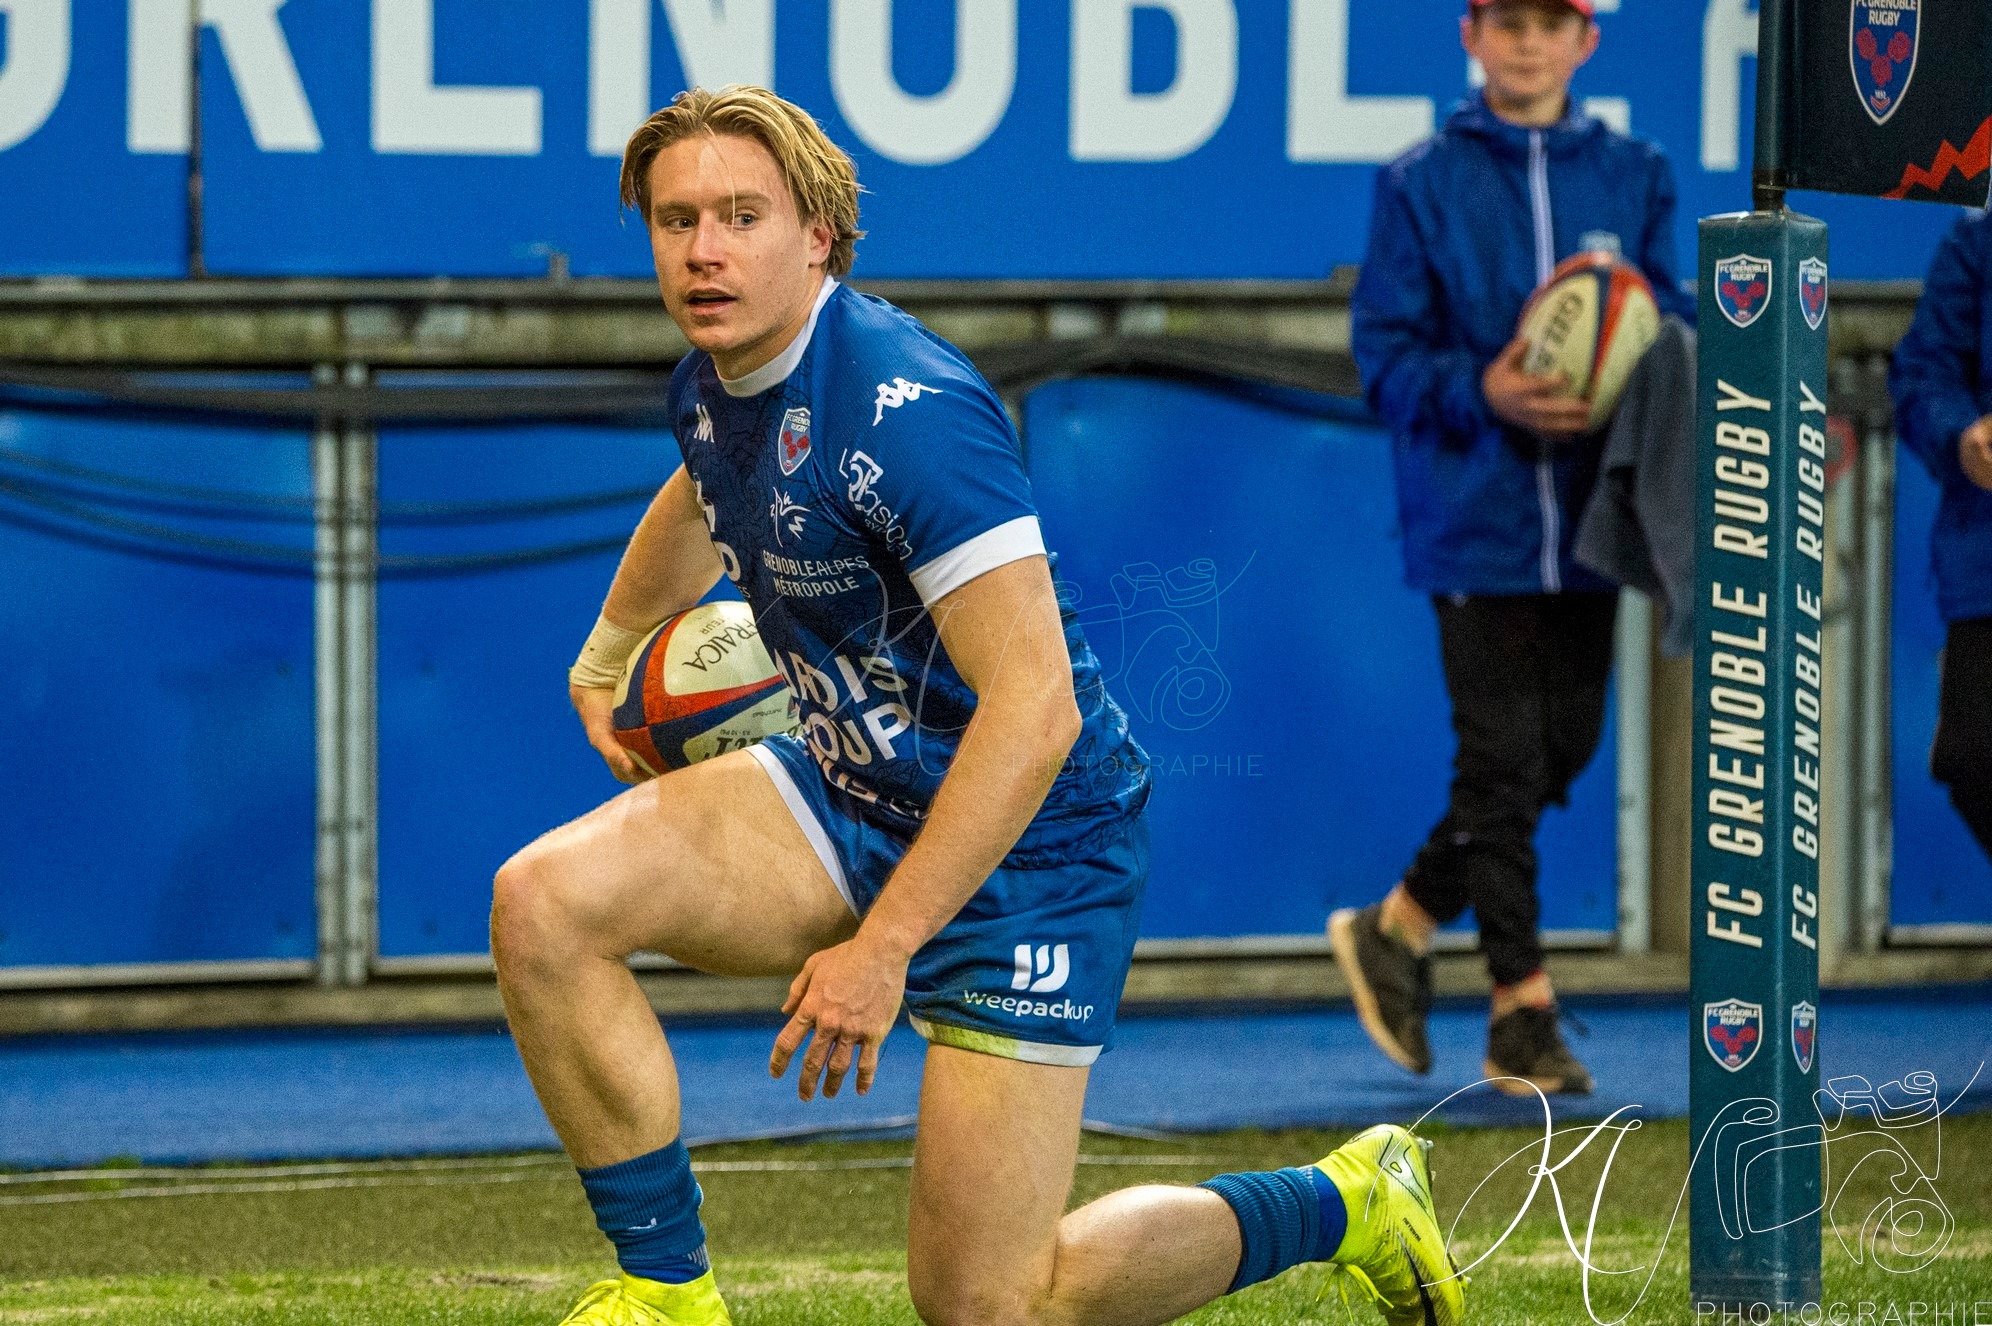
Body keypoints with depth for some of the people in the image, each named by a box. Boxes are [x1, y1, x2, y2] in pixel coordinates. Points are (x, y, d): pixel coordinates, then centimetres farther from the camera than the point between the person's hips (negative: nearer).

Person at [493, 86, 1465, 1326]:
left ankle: (1345, 1203, 15)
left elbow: (1034, 711, -32)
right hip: (851, 792, 8)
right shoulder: (715, 384, 0)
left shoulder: (907, 411, -28)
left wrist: (882, 947, -32)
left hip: (1022, 845, -8)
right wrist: (607, 653, 38)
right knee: (544, 902, -14)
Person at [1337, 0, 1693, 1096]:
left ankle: (1399, 926, 25)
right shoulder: (1421, 184, 1)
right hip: (1476, 520, -4)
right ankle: (1522, 1011, 2)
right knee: (1503, 761, -5)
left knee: (1562, 750, 7)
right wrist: (1482, 393, -19)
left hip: (1589, 511, 4)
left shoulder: (1634, 178, 10)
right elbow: (1385, 350, -2)